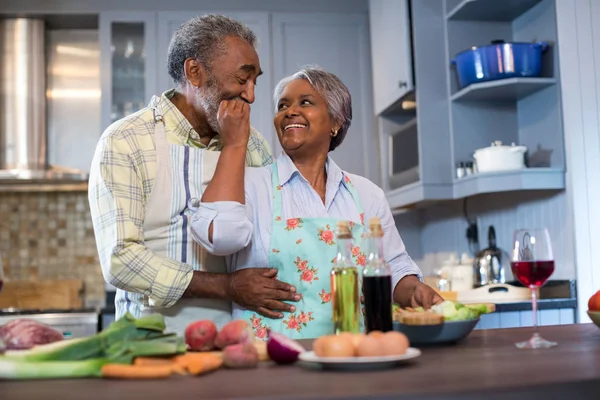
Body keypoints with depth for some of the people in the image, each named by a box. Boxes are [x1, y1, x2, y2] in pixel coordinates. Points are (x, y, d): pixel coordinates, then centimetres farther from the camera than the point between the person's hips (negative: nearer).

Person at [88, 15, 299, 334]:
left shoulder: (249, 143, 13)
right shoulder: (124, 142, -4)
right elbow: (120, 261, -13)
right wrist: (229, 286, -16)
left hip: (234, 333, 5)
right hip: (157, 334, -4)